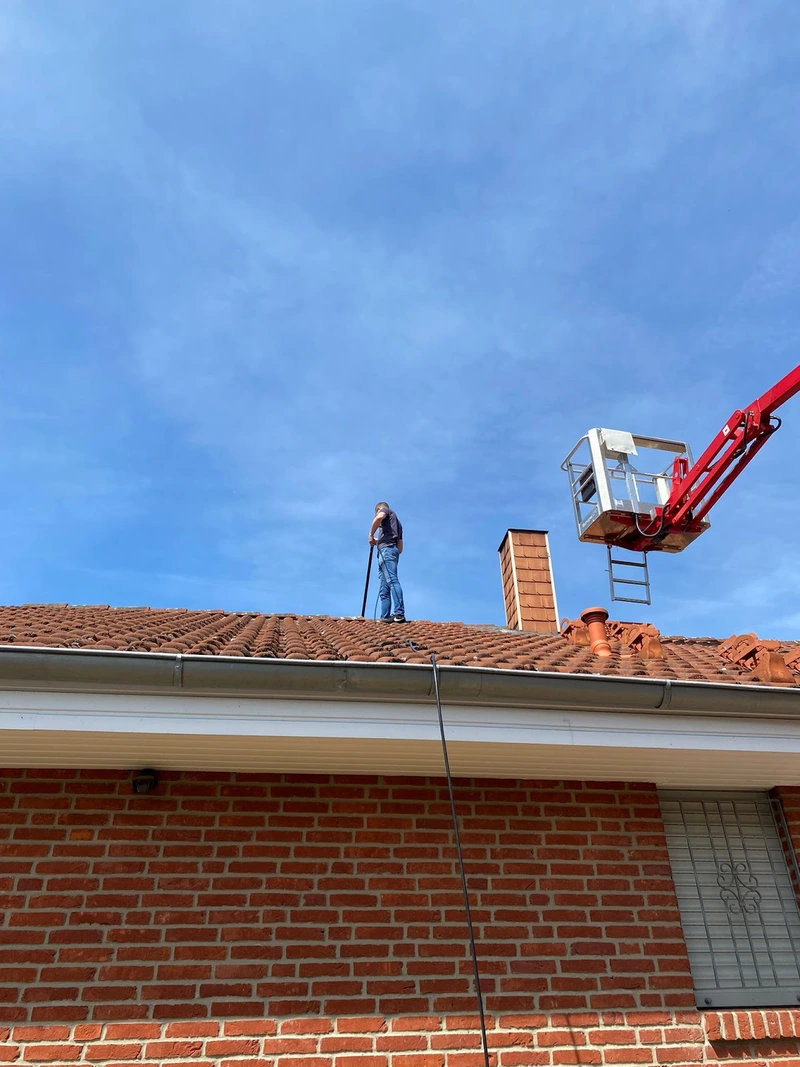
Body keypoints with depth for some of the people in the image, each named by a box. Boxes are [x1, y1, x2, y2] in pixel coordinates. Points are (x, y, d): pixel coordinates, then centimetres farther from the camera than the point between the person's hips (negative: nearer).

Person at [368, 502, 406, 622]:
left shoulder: (386, 511, 16)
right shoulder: (397, 522, 37)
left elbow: (379, 517, -13)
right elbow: (400, 548, 33)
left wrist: (371, 535, -5)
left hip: (387, 549, -9)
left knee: (392, 581, -23)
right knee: (384, 590, 1)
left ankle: (399, 613, -36)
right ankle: (385, 617, -8)